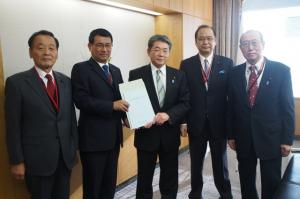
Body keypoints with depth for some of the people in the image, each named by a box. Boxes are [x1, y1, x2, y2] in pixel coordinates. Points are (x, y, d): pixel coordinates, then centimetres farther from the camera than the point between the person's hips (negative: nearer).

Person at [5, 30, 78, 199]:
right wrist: (17, 161, -8)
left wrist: (74, 148, 7)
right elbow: (13, 126, -8)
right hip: (37, 159, -4)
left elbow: (71, 117, 8)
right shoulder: (16, 82, -8)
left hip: (66, 156, 4)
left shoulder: (66, 81, 6)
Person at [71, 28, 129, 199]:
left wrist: (126, 116, -5)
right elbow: (81, 100, -18)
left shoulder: (116, 70, 14)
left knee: (110, 184, 17)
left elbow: (120, 97, 15)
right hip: (93, 137, -6)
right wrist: (112, 105, -22)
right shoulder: (81, 69, -7)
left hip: (114, 136, 7)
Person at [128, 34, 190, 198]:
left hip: (170, 134, 2)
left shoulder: (178, 75, 4)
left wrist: (168, 115, -18)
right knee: (144, 180, 11)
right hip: (146, 134, -2)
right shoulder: (136, 74, -3)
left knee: (170, 180, 16)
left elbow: (185, 103, -1)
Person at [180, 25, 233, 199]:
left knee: (220, 163, 16)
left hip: (219, 123, 0)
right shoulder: (186, 64, -1)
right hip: (196, 123, 1)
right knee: (196, 163, 16)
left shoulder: (227, 63, -3)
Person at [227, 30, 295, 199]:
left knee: (271, 185, 12)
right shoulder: (235, 73, 1)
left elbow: (288, 107, -5)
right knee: (246, 182, 16)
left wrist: (287, 139, -7)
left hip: (271, 138, -2)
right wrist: (231, 134, 4)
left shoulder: (281, 70, -7)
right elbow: (232, 107, 5)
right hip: (243, 138, 3)